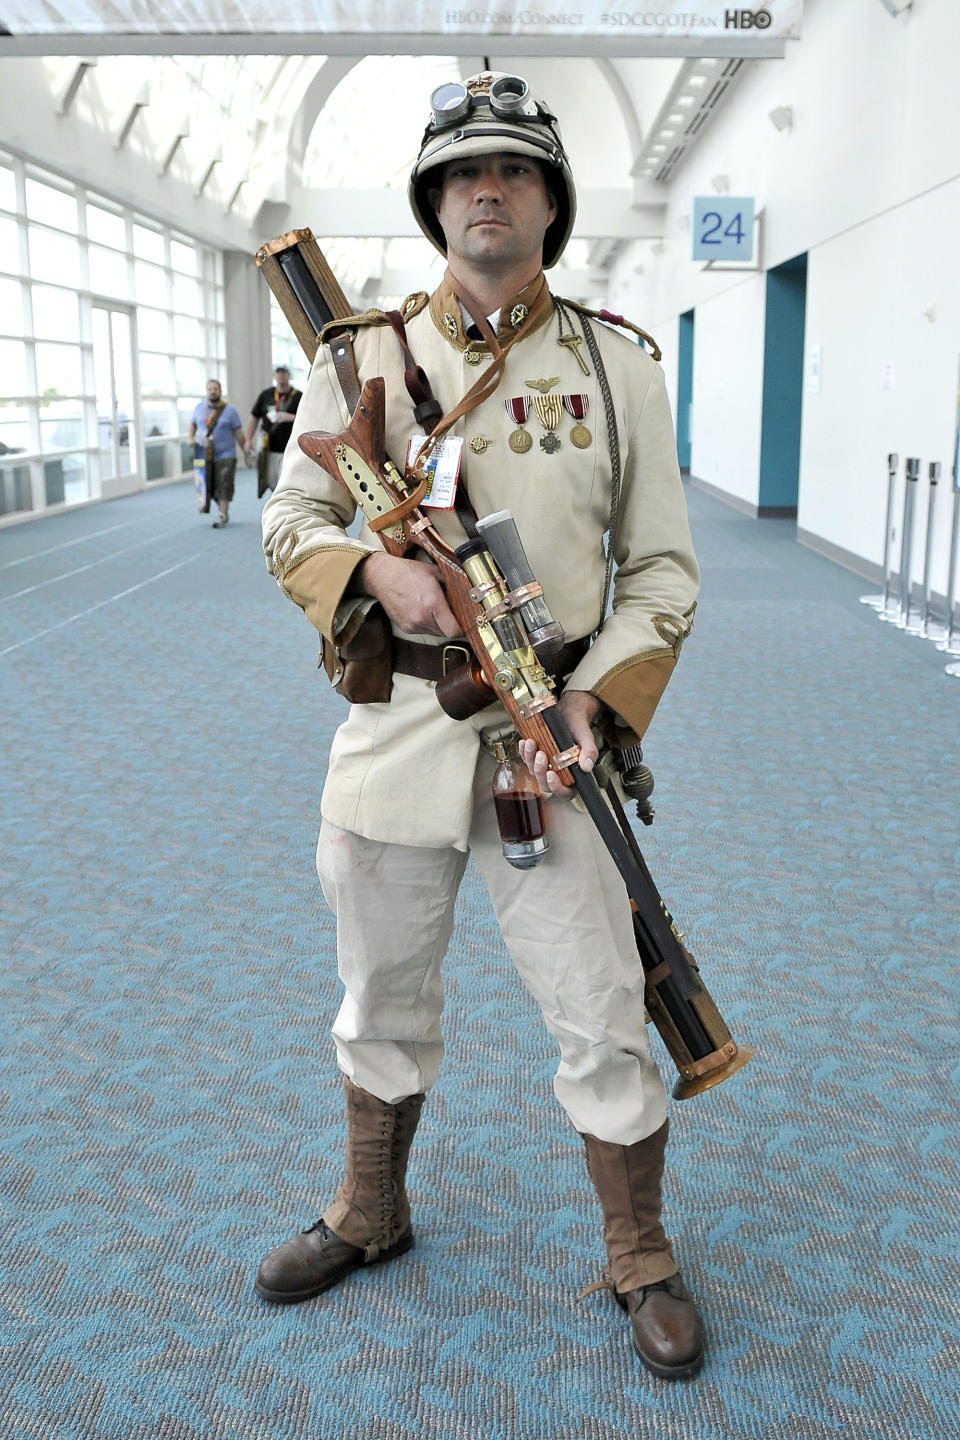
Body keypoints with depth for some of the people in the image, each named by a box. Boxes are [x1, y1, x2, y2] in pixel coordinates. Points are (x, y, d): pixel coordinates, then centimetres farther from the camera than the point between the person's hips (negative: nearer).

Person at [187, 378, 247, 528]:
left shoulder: (230, 410, -4)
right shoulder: (199, 407, 7)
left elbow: (238, 433, -2)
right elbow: (193, 424, 22)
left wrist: (245, 448, -6)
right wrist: (190, 437, 5)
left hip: (226, 455, -4)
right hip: (206, 455, 4)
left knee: (224, 486, -11)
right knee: (210, 486, 7)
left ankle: (222, 515, -6)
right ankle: (222, 510, 24)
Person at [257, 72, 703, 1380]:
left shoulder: (617, 367, 1)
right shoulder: (364, 356, 4)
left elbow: (665, 569, 1)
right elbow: (290, 517, 8)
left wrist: (596, 696, -15)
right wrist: (374, 569, -14)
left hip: (550, 736, -1)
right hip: (394, 724, 2)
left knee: (603, 1023, 4)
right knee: (382, 1003, 18)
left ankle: (641, 1260, 30)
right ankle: (371, 1216, 43)